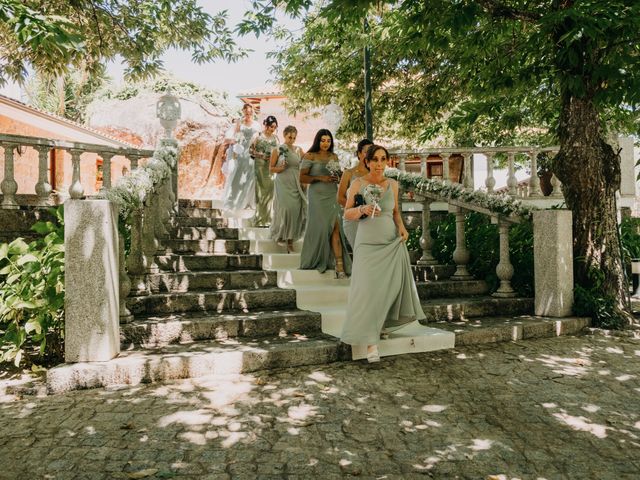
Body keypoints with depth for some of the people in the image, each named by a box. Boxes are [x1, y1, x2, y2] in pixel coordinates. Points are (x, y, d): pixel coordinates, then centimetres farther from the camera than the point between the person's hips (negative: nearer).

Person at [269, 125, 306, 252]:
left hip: (296, 185, 2)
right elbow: (271, 169, 5)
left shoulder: (298, 150, 10)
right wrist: (281, 168, -12)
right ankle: (280, 234, 13)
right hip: (283, 184, -2)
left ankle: (290, 239, 3)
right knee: (285, 208, -11)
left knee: (296, 209, -5)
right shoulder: (277, 150, 3)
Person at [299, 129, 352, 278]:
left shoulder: (334, 156, 12)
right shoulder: (310, 156, -1)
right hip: (317, 196, -3)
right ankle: (315, 261, 22)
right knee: (319, 227, 2)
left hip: (333, 195, 3)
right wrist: (320, 178, -16)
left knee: (335, 227, -8)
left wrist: (337, 177, 1)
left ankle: (339, 265, -12)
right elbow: (302, 178, -7)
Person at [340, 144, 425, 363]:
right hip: (368, 244, -3)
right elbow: (347, 214, -1)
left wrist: (402, 227, 0)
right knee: (368, 290, -9)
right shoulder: (358, 183, -2)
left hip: (392, 244, 3)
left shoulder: (393, 184, 7)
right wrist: (362, 209, -20)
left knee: (392, 286, 3)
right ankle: (370, 341, -4)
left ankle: (382, 324, 28)